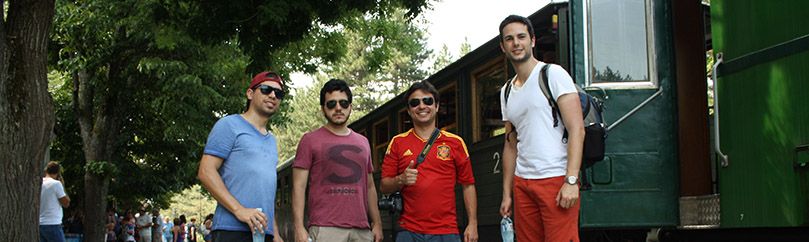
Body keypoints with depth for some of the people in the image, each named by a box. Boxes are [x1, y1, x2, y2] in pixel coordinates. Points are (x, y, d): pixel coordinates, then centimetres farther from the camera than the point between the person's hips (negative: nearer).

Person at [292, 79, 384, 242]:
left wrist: (377, 223, 13)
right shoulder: (310, 140, 5)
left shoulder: (363, 142, 19)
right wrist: (299, 228, -10)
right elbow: (299, 187, 0)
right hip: (325, 228, -4)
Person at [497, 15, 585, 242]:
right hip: (523, 183, 6)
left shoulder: (553, 74, -2)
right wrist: (506, 194, 15)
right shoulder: (507, 91, 17)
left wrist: (571, 181, -18)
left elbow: (577, 130, -9)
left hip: (557, 180, -6)